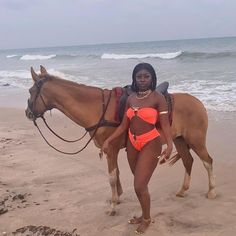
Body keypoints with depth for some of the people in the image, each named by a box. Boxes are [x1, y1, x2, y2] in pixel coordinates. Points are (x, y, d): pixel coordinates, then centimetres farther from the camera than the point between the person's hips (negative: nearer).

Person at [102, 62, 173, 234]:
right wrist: (108, 140, -3)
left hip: (150, 144, -5)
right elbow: (124, 125, 6)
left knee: (140, 186, -5)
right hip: (132, 144, 6)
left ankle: (147, 218, 21)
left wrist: (169, 145, -32)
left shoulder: (158, 98, -10)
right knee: (140, 184, 18)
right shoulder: (131, 99, 5)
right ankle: (144, 215, 38)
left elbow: (165, 125, -16)